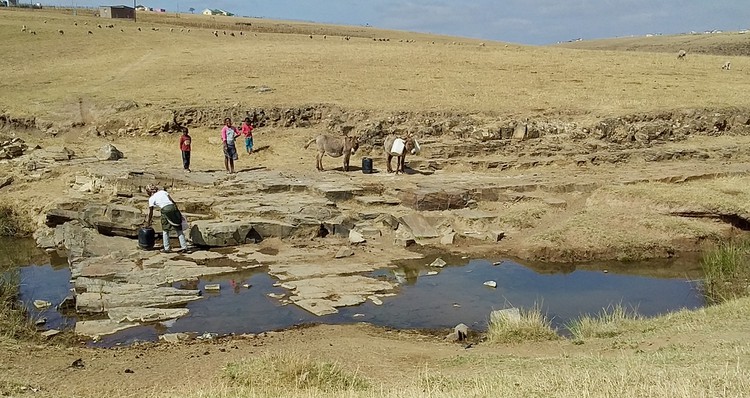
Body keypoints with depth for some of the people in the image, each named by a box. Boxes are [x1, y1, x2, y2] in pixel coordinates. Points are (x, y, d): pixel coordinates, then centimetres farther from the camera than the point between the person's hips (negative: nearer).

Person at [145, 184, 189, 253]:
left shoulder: (151, 198, 12)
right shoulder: (163, 191, 20)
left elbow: (151, 212, 18)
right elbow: (173, 201, 12)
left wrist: (148, 221, 31)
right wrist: (177, 211, 18)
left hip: (165, 210, -3)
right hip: (173, 207, 3)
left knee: (165, 231, 14)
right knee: (179, 229, 10)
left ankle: (166, 248, 13)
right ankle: (184, 247, 8)